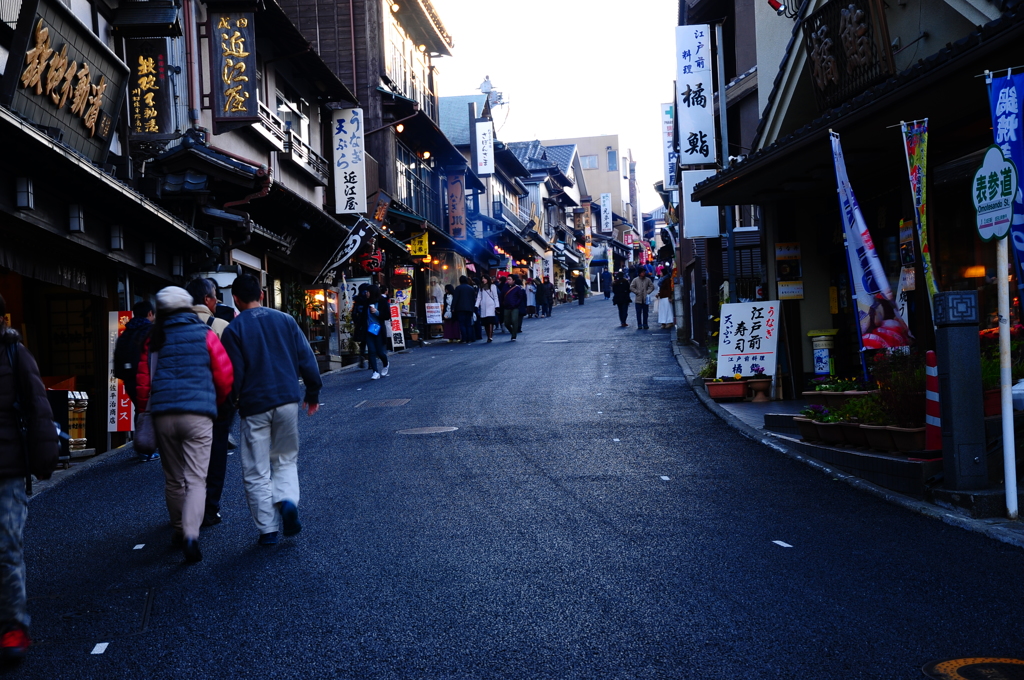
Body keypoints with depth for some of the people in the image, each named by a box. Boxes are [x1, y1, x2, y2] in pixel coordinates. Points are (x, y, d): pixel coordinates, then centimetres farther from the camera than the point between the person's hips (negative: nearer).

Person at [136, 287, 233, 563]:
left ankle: (179, 531, 27)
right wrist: (215, 403, 20)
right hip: (198, 415, -2)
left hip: (163, 415, 2)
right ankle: (191, 534, -21)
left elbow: (143, 381, 6)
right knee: (196, 479, -4)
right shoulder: (205, 335, 4)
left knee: (173, 479, 17)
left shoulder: (154, 340, 9)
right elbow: (225, 376, 3)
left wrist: (147, 409, 19)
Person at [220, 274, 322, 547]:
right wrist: (313, 393, 16)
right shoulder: (285, 320, 5)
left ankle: (268, 529, 4)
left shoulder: (234, 329, -4)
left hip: (254, 406, -3)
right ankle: (287, 499, -9)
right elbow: (306, 358, 5)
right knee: (286, 459, 17)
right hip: (287, 400, 3)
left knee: (257, 472, 6)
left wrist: (231, 402, 9)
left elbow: (234, 374, -7)